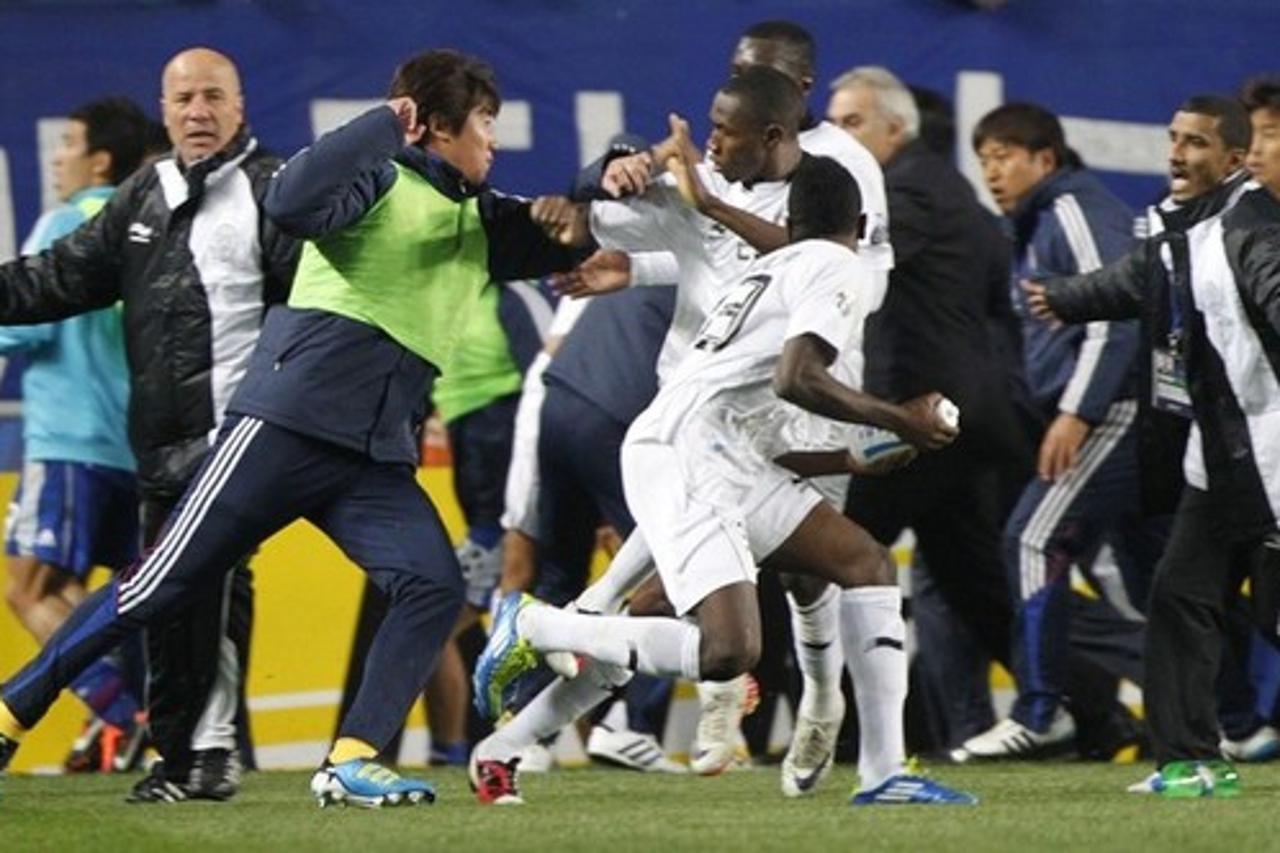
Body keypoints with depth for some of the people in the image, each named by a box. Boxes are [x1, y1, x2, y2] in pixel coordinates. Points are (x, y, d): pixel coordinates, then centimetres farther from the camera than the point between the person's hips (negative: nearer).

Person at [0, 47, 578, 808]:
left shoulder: (480, 221, 18)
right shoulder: (380, 182, -5)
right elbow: (292, 202, -24)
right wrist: (383, 127, -22)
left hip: (376, 457, 7)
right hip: (291, 423, -7)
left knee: (435, 587, -13)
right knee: (162, 582, -4)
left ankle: (351, 762, -14)